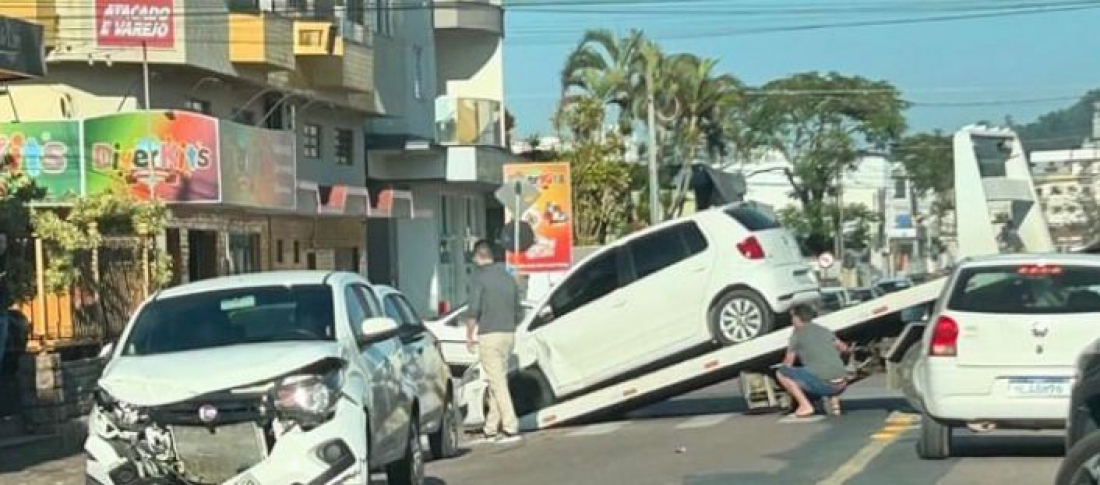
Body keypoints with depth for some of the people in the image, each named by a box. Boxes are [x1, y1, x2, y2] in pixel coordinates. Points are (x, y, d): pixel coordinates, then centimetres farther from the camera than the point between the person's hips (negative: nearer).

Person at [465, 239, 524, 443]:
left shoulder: (479, 276, -7)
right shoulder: (508, 277, 14)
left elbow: (473, 309, -13)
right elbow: (519, 310, 17)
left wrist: (469, 335, -4)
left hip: (489, 335, -7)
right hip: (508, 335, 7)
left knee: (497, 382, -7)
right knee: (498, 380, 13)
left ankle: (511, 428, -13)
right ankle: (491, 429, 18)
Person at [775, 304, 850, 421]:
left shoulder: (798, 333, 5)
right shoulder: (825, 331, 19)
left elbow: (788, 363, 11)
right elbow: (843, 348, 34)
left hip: (823, 384, -6)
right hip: (842, 385, 7)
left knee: (780, 373, 4)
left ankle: (805, 406, -4)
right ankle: (834, 401, 19)